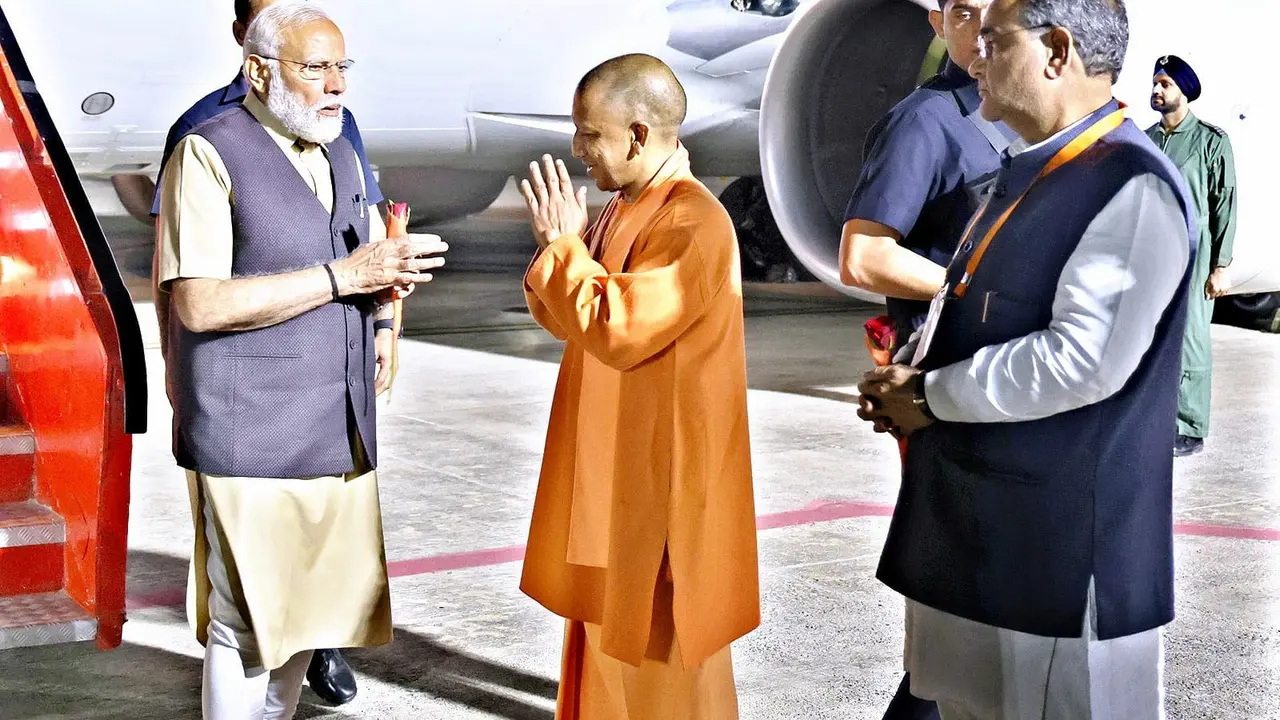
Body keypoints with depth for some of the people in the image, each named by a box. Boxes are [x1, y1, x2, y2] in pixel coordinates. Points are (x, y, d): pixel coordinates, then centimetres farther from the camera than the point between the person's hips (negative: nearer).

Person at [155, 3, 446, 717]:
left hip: (341, 430, 7)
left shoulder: (342, 155, 15)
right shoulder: (209, 154, -9)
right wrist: (343, 276, -20)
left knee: (310, 603, 14)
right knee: (247, 623, 1)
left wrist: (388, 283, 0)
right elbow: (199, 304, -19)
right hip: (250, 435, -7)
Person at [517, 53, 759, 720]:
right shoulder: (625, 208, 8)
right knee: (608, 613, 20)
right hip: (613, 457, 9)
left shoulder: (694, 224, -22)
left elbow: (617, 330, -27)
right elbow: (563, 319, 12)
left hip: (663, 469, -9)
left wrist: (565, 244, -16)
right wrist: (560, 241, -6)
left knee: (656, 640, 4)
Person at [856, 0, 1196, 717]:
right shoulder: (1027, 175, 12)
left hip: (1059, 542, -9)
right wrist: (904, 374, 1)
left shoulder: (1132, 187, -18)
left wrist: (930, 396, -16)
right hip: (971, 521, 9)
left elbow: (1081, 360, -26)